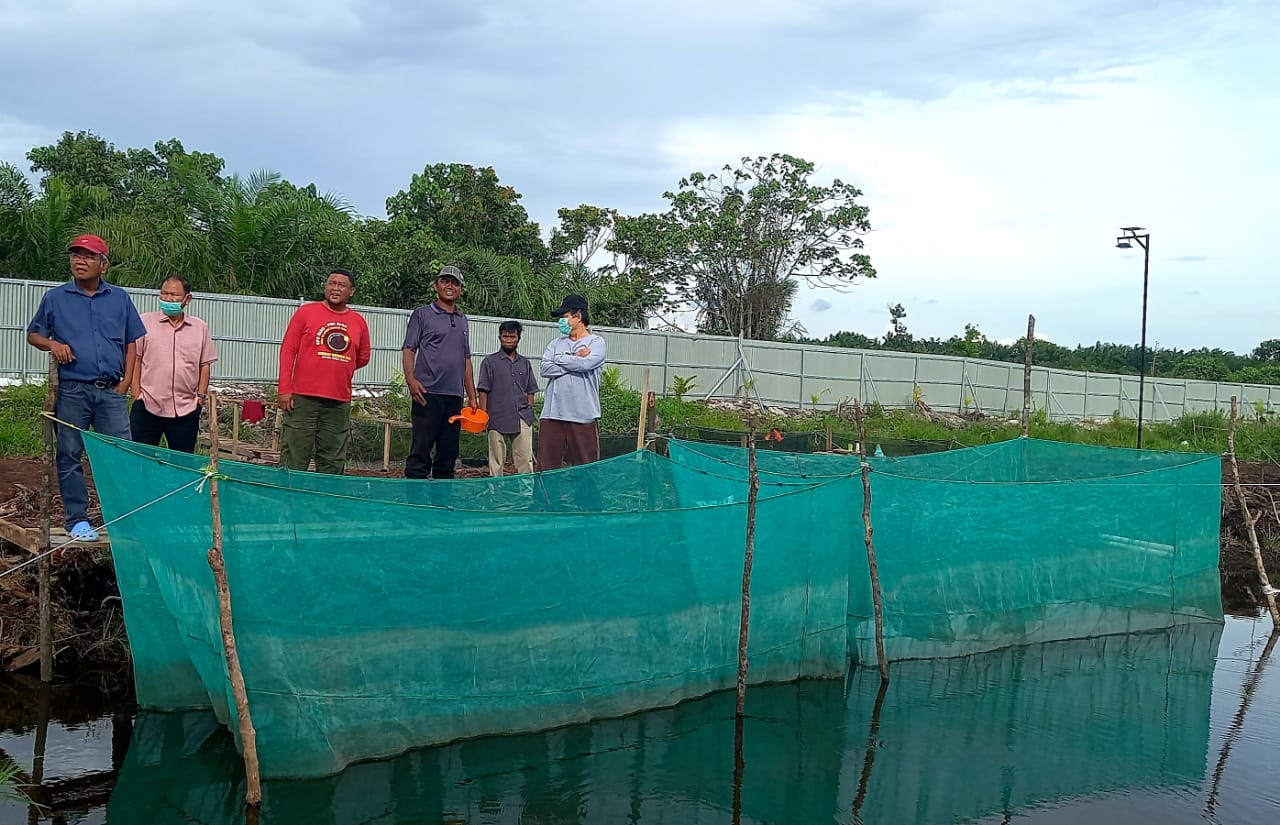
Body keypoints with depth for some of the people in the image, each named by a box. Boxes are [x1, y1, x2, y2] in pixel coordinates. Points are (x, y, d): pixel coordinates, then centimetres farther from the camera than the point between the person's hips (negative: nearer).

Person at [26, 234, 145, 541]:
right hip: (72, 391, 0)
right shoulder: (55, 298, 7)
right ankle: (77, 519, 11)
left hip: (112, 392, 0)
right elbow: (33, 334, 14)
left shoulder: (119, 298, 10)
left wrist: (126, 381, 3)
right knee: (70, 456, 3)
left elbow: (131, 342, 13)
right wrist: (52, 344, -9)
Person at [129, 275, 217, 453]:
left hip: (186, 410, 2)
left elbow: (205, 364, 13)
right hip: (148, 406, -2)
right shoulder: (145, 322, 3)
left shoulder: (200, 327, 10)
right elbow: (135, 360, 2)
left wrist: (201, 395, 4)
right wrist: (136, 394, -4)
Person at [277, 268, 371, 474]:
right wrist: (285, 389, -5)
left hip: (340, 402, 3)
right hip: (303, 397, -3)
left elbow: (363, 357, 23)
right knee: (294, 461, -2)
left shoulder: (358, 322, 10)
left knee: (332, 464, 6)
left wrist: (338, 368, 12)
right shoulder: (306, 312, 3)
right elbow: (288, 350, 1)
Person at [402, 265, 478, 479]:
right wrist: (411, 379, -18)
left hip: (455, 397, 6)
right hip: (428, 393, -6)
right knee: (421, 451, -8)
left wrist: (472, 397, 18)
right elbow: (408, 349, -1)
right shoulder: (422, 314, 5)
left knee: (448, 454, 8)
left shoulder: (462, 320, 21)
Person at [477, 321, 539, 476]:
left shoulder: (525, 363, 14)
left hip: (522, 418, 2)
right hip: (497, 418, -2)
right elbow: (483, 391, 2)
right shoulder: (490, 362, 5)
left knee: (526, 460, -2)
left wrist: (529, 411, 7)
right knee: (497, 460, 3)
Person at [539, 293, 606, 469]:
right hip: (552, 415, 4)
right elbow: (545, 369, 1)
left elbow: (585, 364, -16)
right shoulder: (556, 343, 16)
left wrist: (559, 358, -1)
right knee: (547, 468, 3)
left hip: (583, 417, -4)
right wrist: (574, 360, -6)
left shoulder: (596, 342, 3)